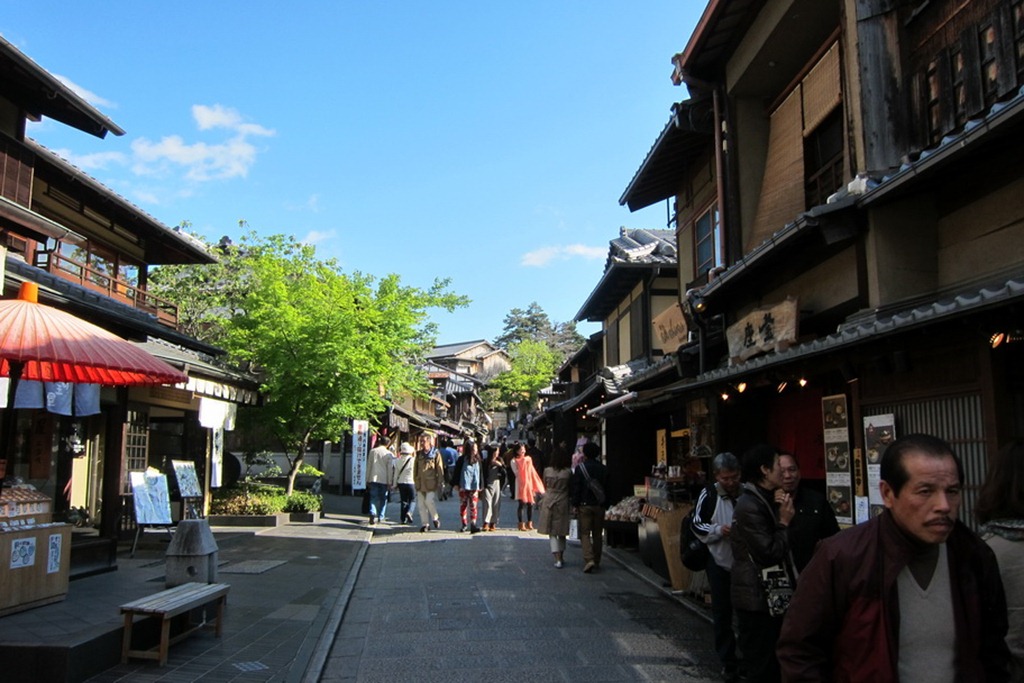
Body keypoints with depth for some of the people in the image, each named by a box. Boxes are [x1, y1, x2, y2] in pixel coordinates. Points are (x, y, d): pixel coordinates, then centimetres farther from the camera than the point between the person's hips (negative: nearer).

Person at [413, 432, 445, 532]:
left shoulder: (436, 454, -1)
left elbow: (440, 470, -2)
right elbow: (415, 468, 18)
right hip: (420, 484, 5)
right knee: (421, 505, 5)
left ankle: (435, 518, 9)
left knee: (430, 501, -15)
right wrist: (415, 480, 13)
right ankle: (425, 524, 15)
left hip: (431, 484, -5)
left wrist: (440, 484, -5)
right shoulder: (419, 454, 13)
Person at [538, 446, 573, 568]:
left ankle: (558, 559, -7)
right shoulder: (568, 472, -8)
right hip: (563, 503, 0)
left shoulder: (547, 470, -4)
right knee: (561, 532, 15)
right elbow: (571, 488, 1)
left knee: (552, 532, 3)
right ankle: (561, 557, 26)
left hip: (549, 502, 0)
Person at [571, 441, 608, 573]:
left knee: (585, 533, -1)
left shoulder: (580, 467, -7)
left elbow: (576, 488, -9)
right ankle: (596, 561, 19)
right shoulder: (603, 469, 5)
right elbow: (607, 488, 9)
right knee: (597, 534, 12)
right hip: (599, 505, 4)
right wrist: (605, 503, 15)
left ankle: (589, 559, -18)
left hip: (584, 504, -4)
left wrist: (575, 504, -4)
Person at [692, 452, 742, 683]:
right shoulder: (708, 495, -10)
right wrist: (718, 530, -19)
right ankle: (728, 661, 22)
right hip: (719, 562, 0)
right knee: (722, 614, 9)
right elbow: (697, 526, -3)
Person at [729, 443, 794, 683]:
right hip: (756, 597, -10)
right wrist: (784, 522, -14)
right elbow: (769, 554, -25)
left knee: (769, 661, 19)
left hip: (766, 594, 10)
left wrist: (780, 518, 2)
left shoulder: (762, 500, 12)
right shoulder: (749, 506, -21)